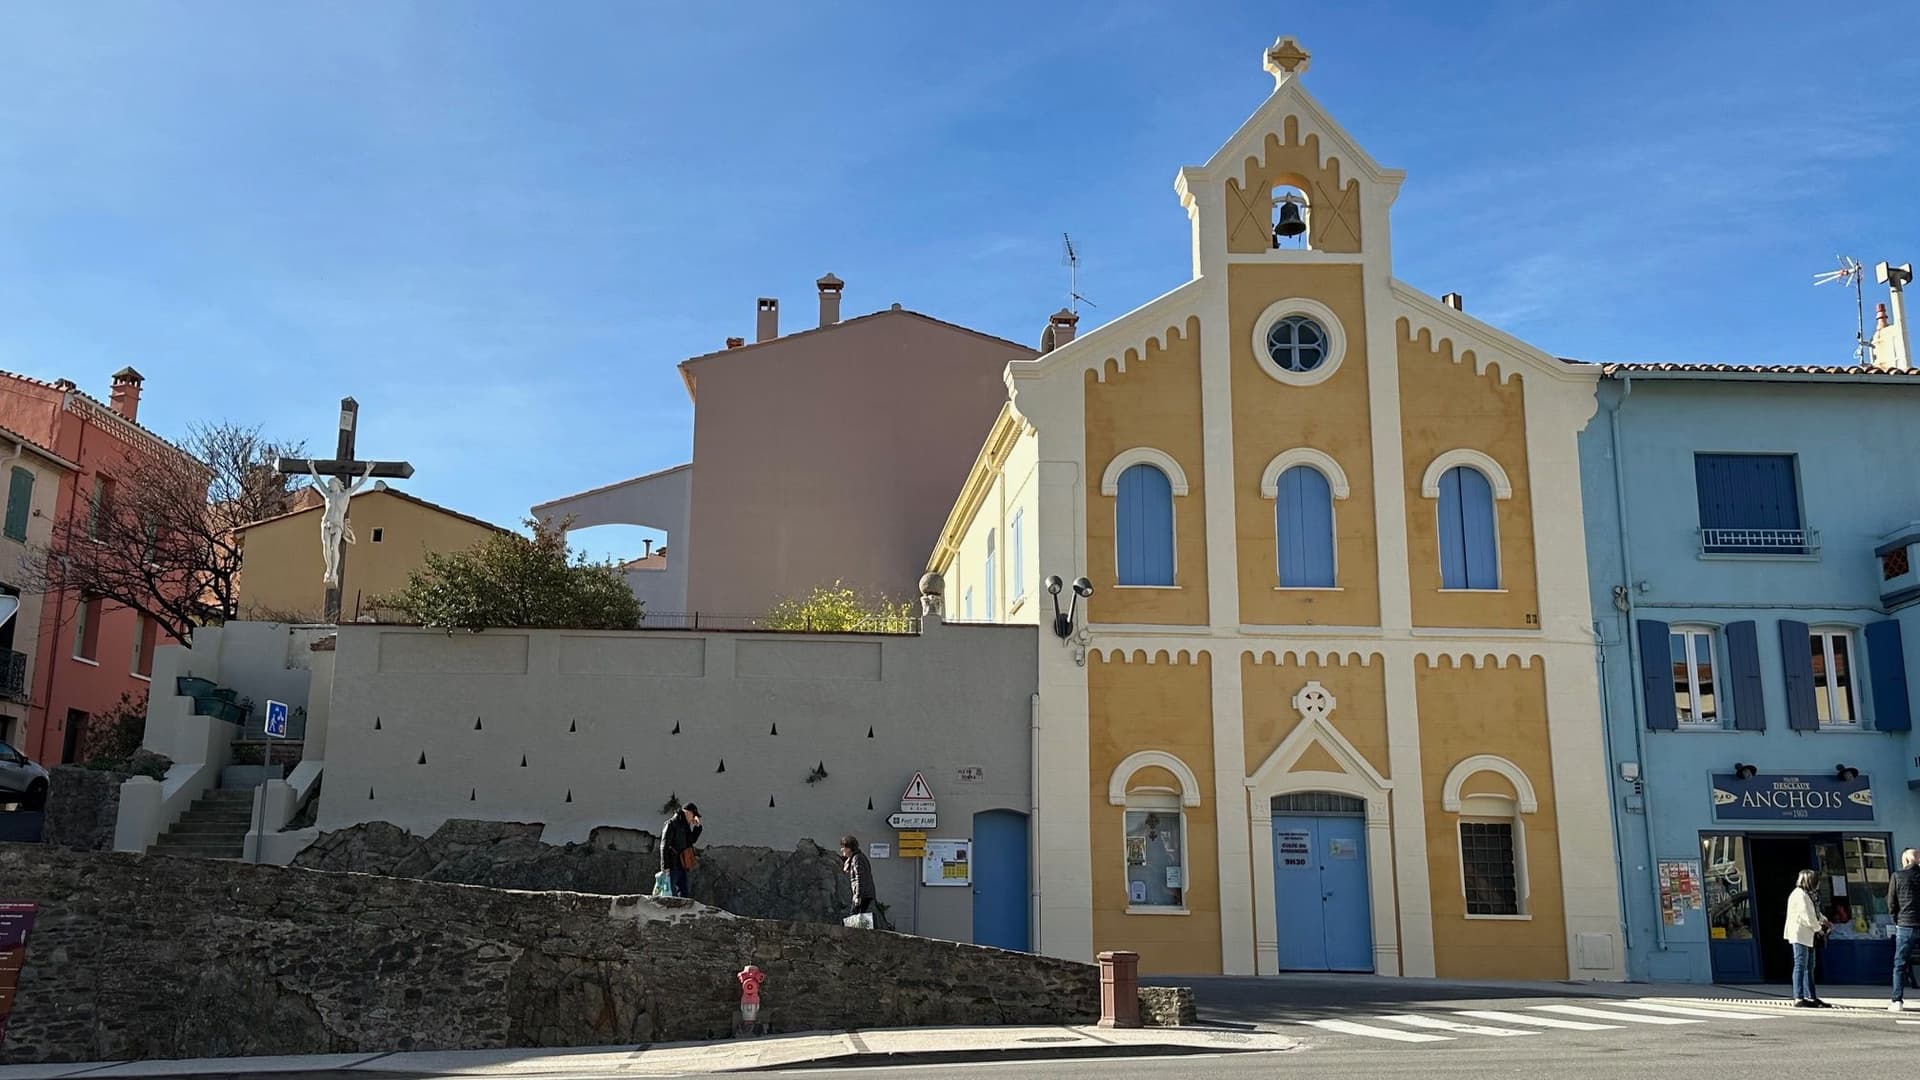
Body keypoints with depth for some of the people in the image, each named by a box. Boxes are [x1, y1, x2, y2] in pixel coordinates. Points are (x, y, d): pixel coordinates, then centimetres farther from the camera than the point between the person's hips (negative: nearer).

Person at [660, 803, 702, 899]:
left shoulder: (684, 825, 16)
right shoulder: (672, 823, -8)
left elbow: (692, 840, 30)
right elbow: (664, 846, -13)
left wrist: (697, 827, 15)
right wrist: (665, 867, -19)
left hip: (682, 866, 9)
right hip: (673, 866, -9)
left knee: (683, 894, 6)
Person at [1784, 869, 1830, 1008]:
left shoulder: (1807, 895, 19)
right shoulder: (1800, 895, -15)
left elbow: (1815, 913, 24)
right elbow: (1806, 916, -21)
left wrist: (1823, 920, 6)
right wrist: (1818, 928, -10)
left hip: (1807, 936, 11)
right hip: (1799, 935, -11)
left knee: (1809, 967, 14)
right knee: (1800, 966, -10)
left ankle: (1810, 997, 21)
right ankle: (1798, 999, -11)